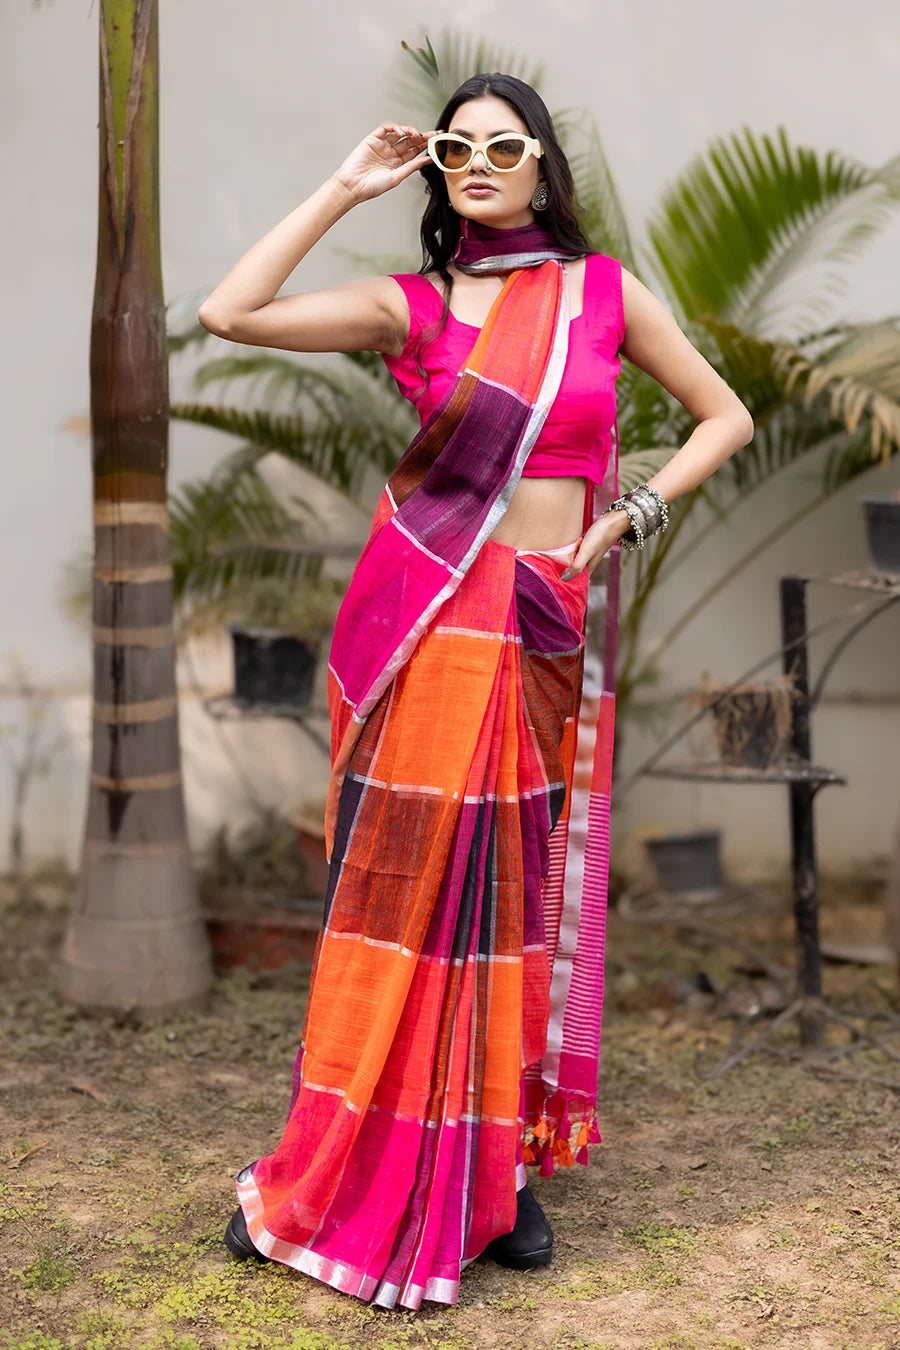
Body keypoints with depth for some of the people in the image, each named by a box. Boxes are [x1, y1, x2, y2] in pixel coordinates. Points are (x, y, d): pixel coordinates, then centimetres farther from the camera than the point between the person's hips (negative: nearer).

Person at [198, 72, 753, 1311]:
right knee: (402, 886, 1)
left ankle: (503, 1172, 19)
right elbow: (229, 315, -7)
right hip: (424, 623, -1)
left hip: (548, 628, 1)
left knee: (520, 890, 6)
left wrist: (628, 517, 0)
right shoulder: (410, 305, 4)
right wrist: (345, 189, -3)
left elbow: (725, 418, 13)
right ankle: (340, 1178, 14)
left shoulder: (606, 293, 8)